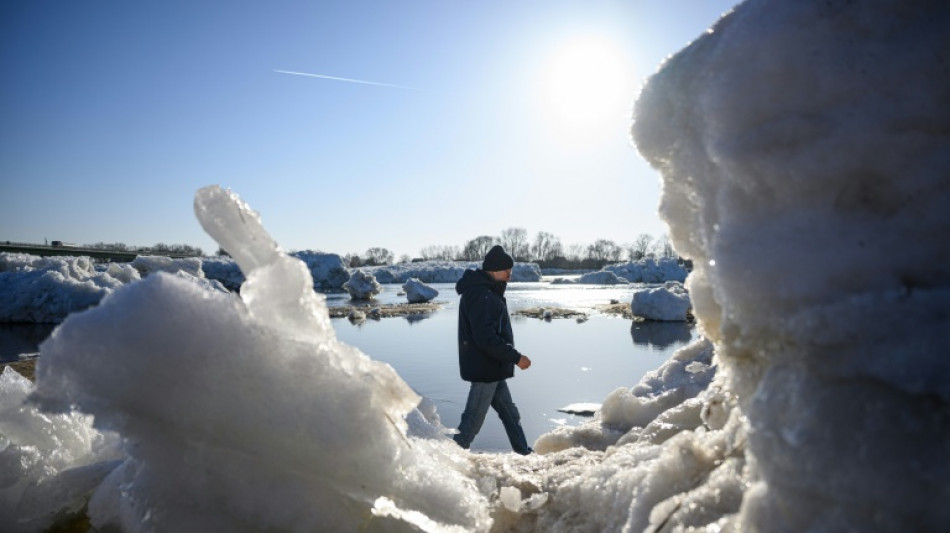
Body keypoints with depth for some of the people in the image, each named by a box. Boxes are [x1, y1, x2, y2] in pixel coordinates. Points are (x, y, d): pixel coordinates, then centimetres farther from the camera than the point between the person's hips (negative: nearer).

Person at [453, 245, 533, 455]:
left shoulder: (484, 292, 12)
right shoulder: (481, 296, -22)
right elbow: (487, 339, -28)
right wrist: (516, 358, -21)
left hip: (493, 369, 11)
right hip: (484, 369, -11)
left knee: (509, 413, 19)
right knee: (474, 419, 1)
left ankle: (524, 453, 30)